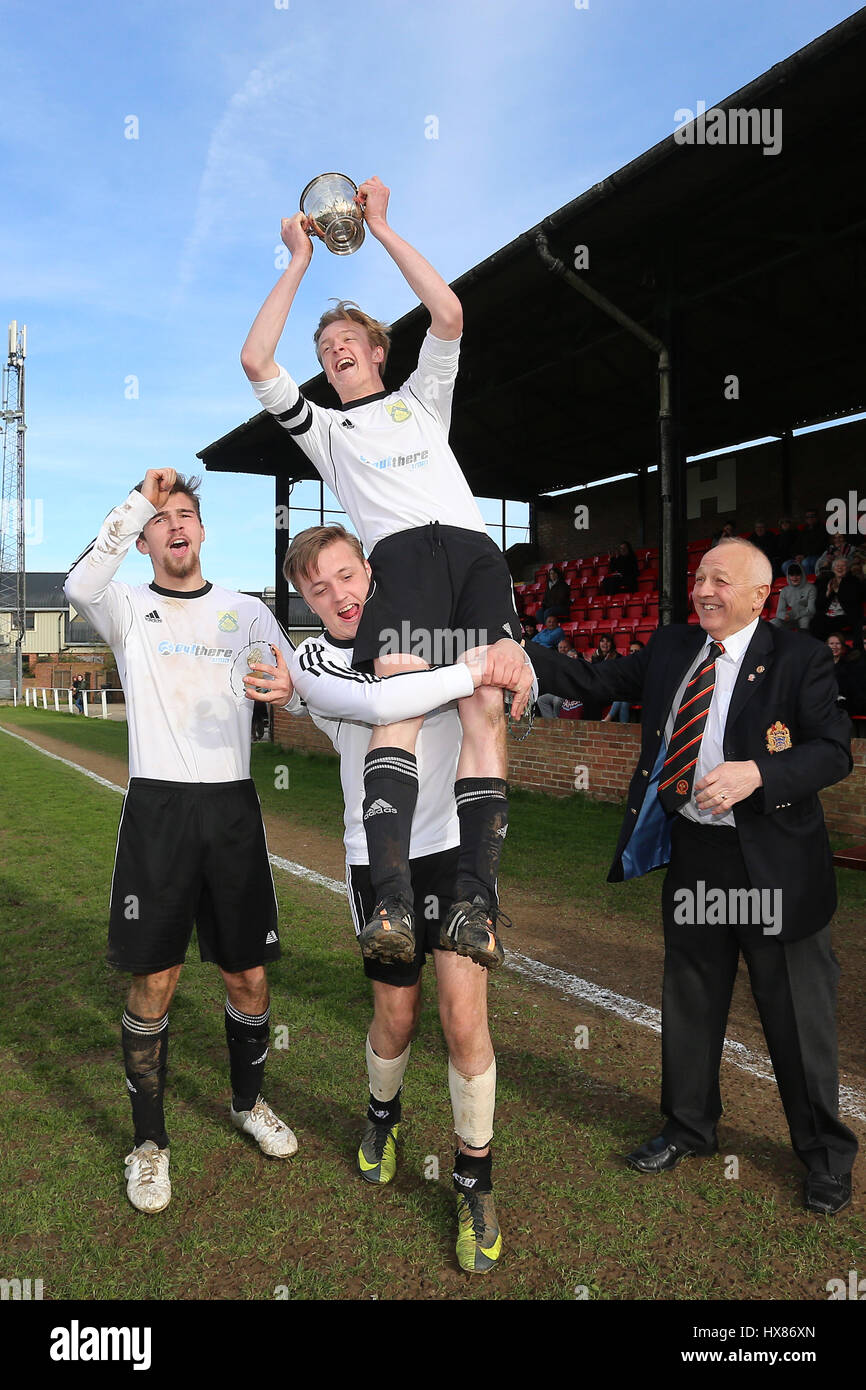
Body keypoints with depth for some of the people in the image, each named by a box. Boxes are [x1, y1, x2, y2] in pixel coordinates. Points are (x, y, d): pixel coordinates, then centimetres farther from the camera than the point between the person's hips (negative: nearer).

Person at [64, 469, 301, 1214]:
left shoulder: (246, 610, 10)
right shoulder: (129, 609, 5)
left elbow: (305, 695, 4)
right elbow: (81, 585, -19)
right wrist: (139, 499, -18)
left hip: (233, 806, 2)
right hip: (157, 807, -2)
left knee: (249, 977, 9)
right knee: (154, 980, 2)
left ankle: (248, 1103, 35)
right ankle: (150, 1141, 22)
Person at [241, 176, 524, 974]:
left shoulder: (421, 399, 34)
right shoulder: (325, 429, 32)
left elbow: (449, 315, 19)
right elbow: (256, 362, 18)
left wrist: (381, 226, 24)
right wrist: (301, 260, 24)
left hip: (474, 549, 2)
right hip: (402, 555, -1)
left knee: (486, 707, -21)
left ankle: (477, 901, -30)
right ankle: (393, 905, -40)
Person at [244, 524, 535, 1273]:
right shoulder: (311, 663, -7)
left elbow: (515, 673, 6)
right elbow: (380, 702, -28)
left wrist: (513, 659, -16)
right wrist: (477, 668, -29)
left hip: (455, 847, 1)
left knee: (465, 1017, -5)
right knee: (396, 1016, 13)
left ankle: (475, 1180, 18)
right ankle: (383, 1114, 47)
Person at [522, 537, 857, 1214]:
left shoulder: (800, 658, -9)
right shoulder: (672, 647, 5)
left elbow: (834, 750, -13)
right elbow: (593, 680, 7)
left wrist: (757, 773, -29)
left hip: (774, 858, -4)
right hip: (691, 853, 5)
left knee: (798, 1011, 9)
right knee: (690, 998, 18)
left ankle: (825, 1152, 32)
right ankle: (690, 1127, 40)